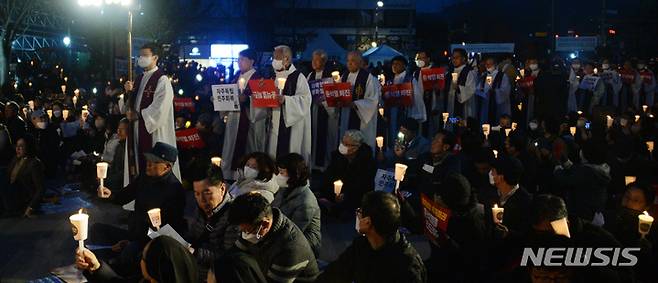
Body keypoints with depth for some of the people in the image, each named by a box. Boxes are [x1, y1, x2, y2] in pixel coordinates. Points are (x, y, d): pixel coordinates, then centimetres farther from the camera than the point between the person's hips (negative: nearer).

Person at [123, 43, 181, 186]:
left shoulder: (162, 80, -9)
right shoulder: (139, 79, 15)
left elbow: (160, 108, -18)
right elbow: (133, 104, 18)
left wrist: (138, 115, -11)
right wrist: (129, 92, -1)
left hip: (154, 132, -8)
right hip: (137, 130, 8)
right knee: (138, 163, 9)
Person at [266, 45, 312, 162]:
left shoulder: (298, 77, -9)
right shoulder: (275, 76, 13)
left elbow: (304, 99, -17)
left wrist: (285, 99, -27)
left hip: (293, 124, -7)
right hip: (276, 123, 7)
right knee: (275, 153, 7)